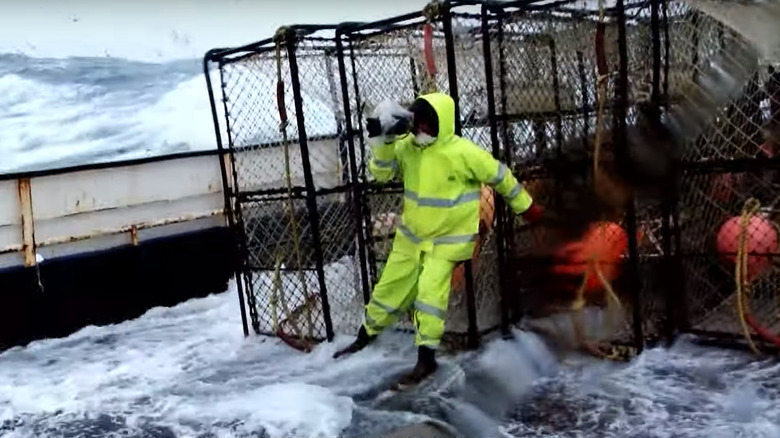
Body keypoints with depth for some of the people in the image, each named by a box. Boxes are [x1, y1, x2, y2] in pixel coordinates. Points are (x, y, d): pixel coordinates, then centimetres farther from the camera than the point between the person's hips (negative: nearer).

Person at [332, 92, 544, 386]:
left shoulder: (462, 152, -21)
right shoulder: (407, 147, -5)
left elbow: (499, 175, -10)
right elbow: (381, 173, -5)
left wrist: (525, 206, 0)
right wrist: (383, 142, -21)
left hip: (449, 238, -5)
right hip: (412, 234, 6)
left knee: (430, 291, -13)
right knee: (389, 286, 12)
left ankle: (426, 359, -1)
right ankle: (366, 335, 32)